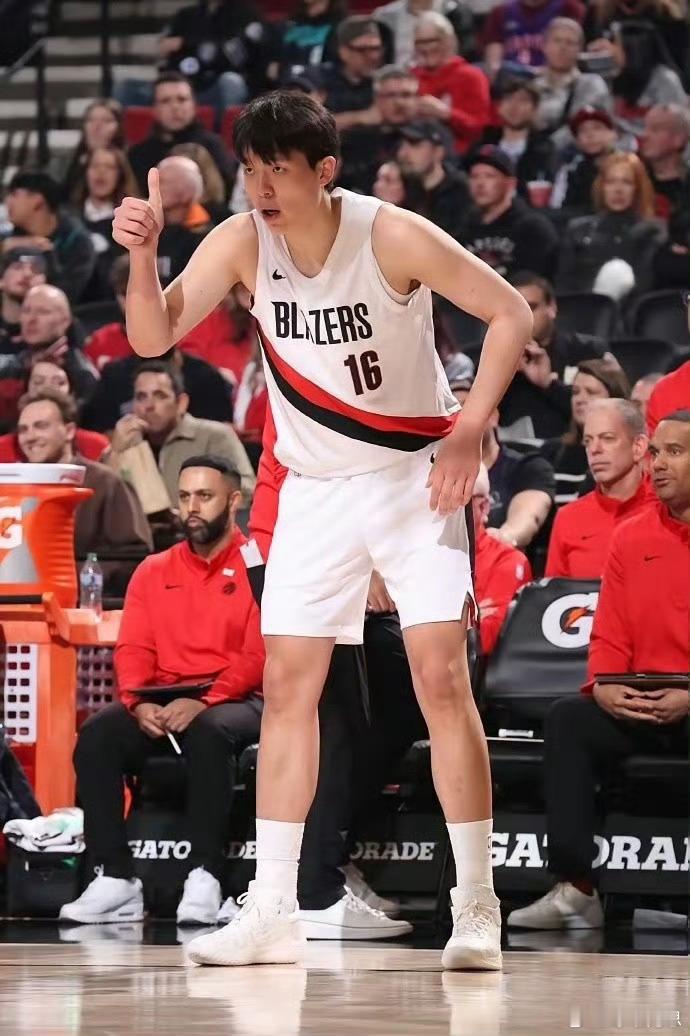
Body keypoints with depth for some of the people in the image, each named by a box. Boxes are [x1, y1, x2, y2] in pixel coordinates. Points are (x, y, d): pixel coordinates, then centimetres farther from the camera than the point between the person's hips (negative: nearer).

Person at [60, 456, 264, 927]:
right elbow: (133, 650, 8)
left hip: (237, 702, -4)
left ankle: (205, 878, -36)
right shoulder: (153, 572, 17)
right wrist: (139, 703, -13)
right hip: (161, 706, 4)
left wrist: (203, 701, -23)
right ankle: (116, 879, -27)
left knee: (209, 732, -39)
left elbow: (260, 654, -9)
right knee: (97, 735, -24)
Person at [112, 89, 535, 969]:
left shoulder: (394, 237, -18)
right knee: (286, 686, 0)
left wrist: (468, 432, -18)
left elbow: (510, 313, -11)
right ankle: (272, 912, 3)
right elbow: (153, 337, -14)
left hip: (413, 477, -4)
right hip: (314, 491, 4)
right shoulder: (242, 243, -9)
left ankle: (477, 907, -5)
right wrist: (143, 254, -33)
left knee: (441, 677, -11)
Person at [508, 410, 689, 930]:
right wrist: (604, 688, -9)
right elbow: (610, 637, 12)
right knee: (568, 718, -20)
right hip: (641, 710, 5)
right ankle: (576, 890, -25)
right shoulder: (632, 538, 13)